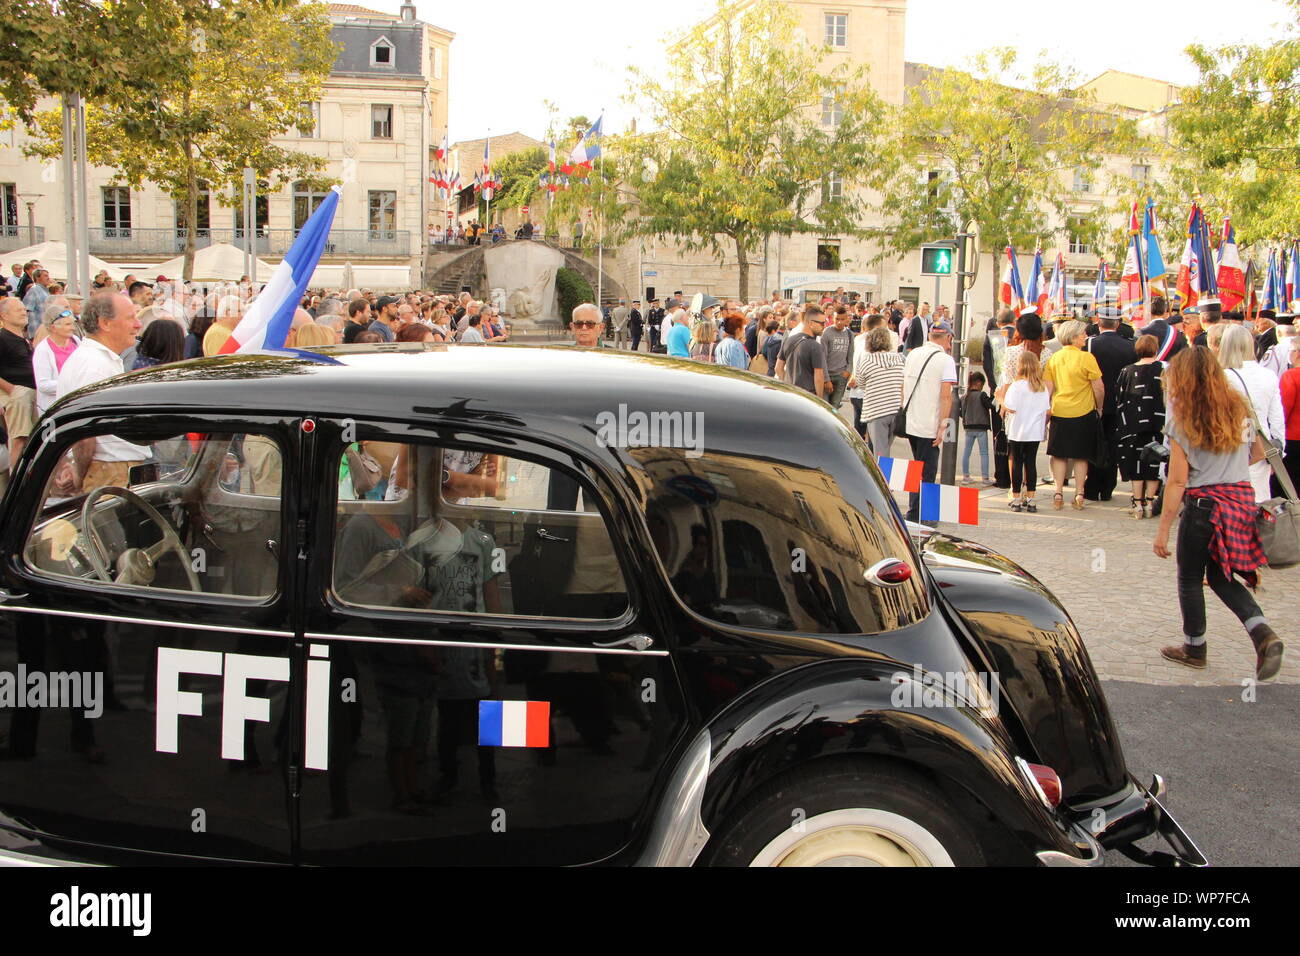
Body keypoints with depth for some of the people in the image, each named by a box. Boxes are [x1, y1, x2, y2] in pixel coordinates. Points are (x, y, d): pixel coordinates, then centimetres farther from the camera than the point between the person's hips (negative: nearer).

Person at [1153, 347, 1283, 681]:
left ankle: (1195, 648, 23)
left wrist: (1163, 529, -9)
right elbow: (1258, 452, 17)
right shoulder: (1239, 409, 4)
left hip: (1204, 503, -5)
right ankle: (1262, 632, -4)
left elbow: (1177, 481, -12)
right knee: (1220, 574, 17)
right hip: (1243, 497, 5)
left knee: (1190, 578, 13)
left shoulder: (1181, 419, -11)